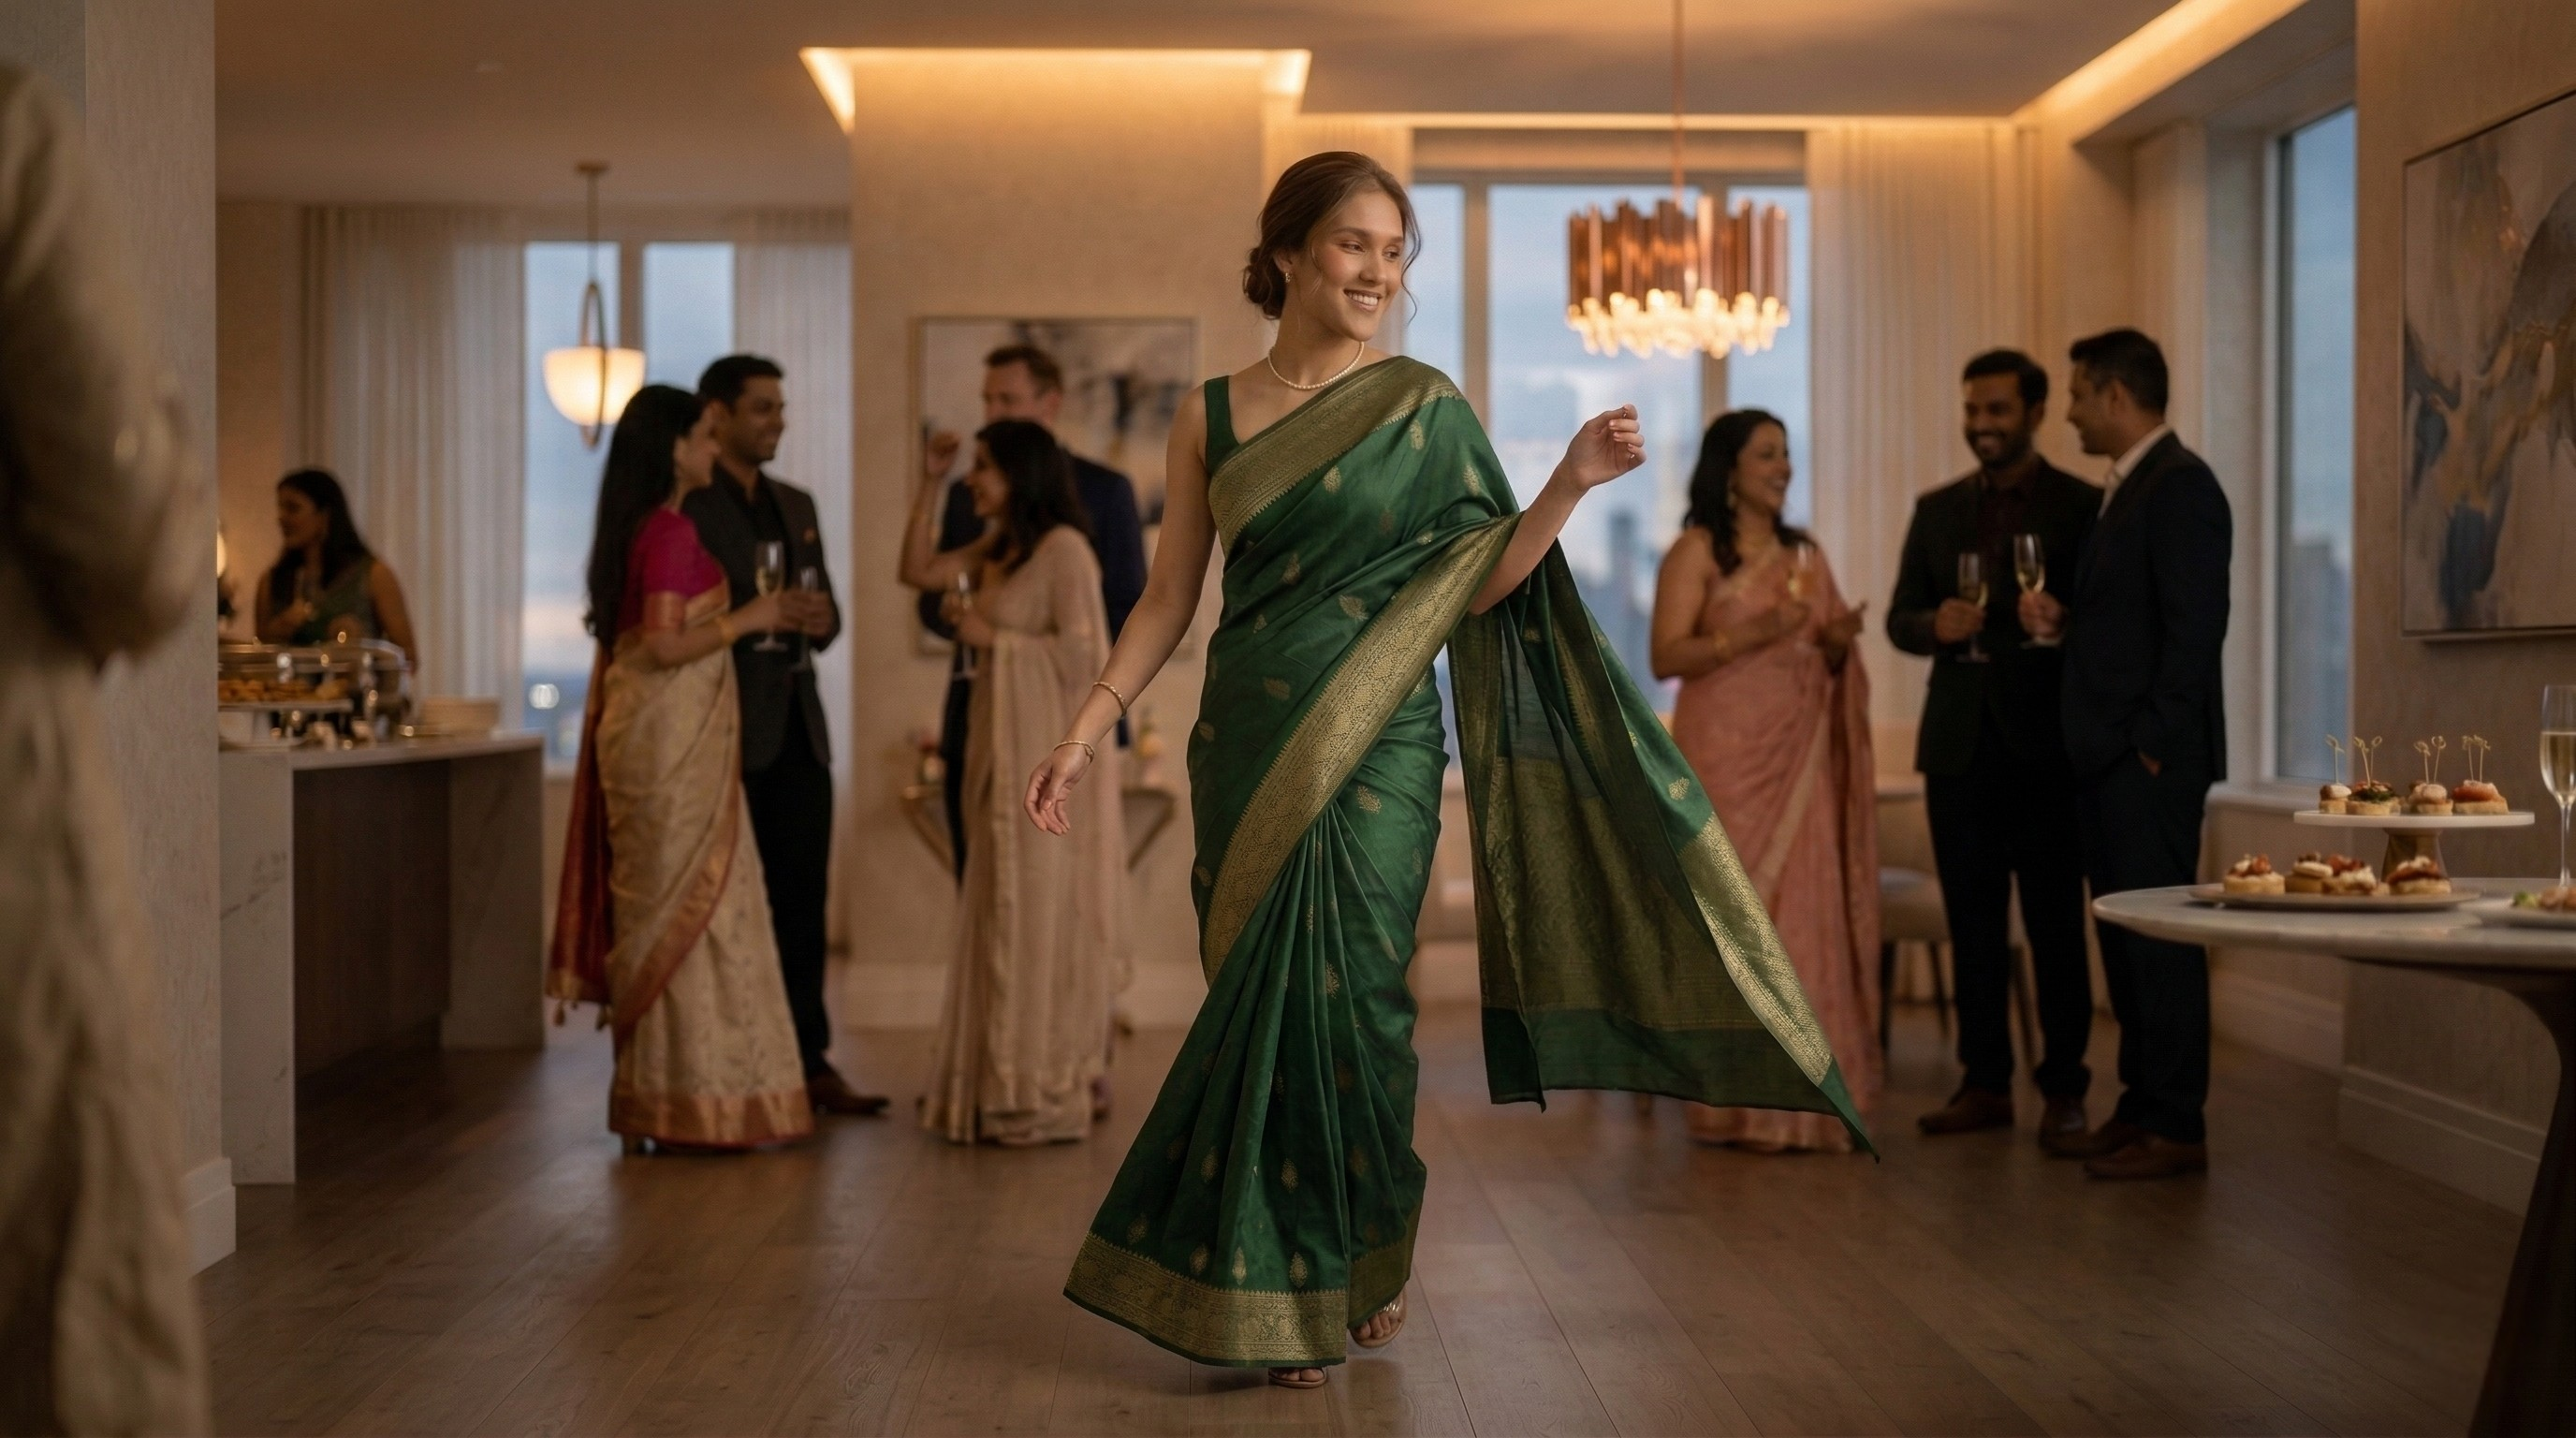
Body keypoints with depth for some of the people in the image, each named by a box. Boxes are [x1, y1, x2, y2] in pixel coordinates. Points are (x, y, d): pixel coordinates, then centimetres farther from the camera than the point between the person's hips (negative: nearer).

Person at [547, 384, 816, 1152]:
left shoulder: (641, 528, 14)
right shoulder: (671, 531, -15)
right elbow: (664, 645, -22)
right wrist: (746, 619, -14)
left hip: (648, 732, 10)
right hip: (673, 734, -10)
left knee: (663, 904, 12)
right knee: (691, 902, -4)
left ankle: (653, 1093, 17)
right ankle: (693, 1097, 0)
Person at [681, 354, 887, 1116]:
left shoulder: (796, 504, 17)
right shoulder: (685, 508, -7)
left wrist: (819, 618, -4)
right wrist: (761, 616, -22)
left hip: (798, 729, 7)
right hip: (728, 732, -7)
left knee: (802, 903, 8)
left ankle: (809, 1060, 14)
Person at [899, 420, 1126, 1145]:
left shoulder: (1064, 549, -12)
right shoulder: (998, 549, 15)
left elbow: (1083, 656, -17)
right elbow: (918, 570, 17)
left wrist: (993, 637, -11)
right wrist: (930, 484, 11)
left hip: (1050, 758, -9)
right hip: (1002, 755, 9)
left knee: (1043, 921, -4)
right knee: (1003, 922, 11)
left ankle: (1047, 1099, 3)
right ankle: (1008, 1090, 18)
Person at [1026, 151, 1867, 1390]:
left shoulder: (1423, 407, 2)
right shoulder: (1210, 417, 7)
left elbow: (1477, 584, -1)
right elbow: (1169, 597, 7)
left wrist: (1570, 483, -14)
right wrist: (1087, 727, 0)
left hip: (1373, 744, -2)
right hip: (1248, 744, 2)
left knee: (1346, 996, -3)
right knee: (1257, 1000, 3)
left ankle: (1357, 1265, 20)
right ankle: (1280, 1287, 20)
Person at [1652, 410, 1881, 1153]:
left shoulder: (1806, 555, 16)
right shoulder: (1698, 551, -1)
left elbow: (1831, 665, 20)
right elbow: (1666, 656, -9)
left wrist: (1839, 641, -2)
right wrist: (1746, 634, -20)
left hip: (1800, 757, 5)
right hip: (1727, 755, -5)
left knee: (1807, 911, 0)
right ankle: (1736, 1099, 1)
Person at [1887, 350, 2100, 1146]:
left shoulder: (2085, 507, 1)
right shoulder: (1937, 510, 13)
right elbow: (1901, 619, 12)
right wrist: (1936, 624, -10)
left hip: (2045, 743, -4)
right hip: (1959, 743, 4)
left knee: (2056, 922, 0)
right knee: (1973, 920, 7)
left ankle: (2063, 1088, 8)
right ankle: (1984, 1082, 14)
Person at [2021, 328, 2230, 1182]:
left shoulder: (2179, 485, -12)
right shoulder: (2129, 488, 19)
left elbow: (2193, 626, -18)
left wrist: (2156, 744, -19)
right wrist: (2060, 620, 5)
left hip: (2151, 757, -10)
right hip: (2109, 758, 10)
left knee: (2159, 935, -6)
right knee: (2123, 935, 12)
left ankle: (2176, 1128, 0)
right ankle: (2141, 1107, 19)